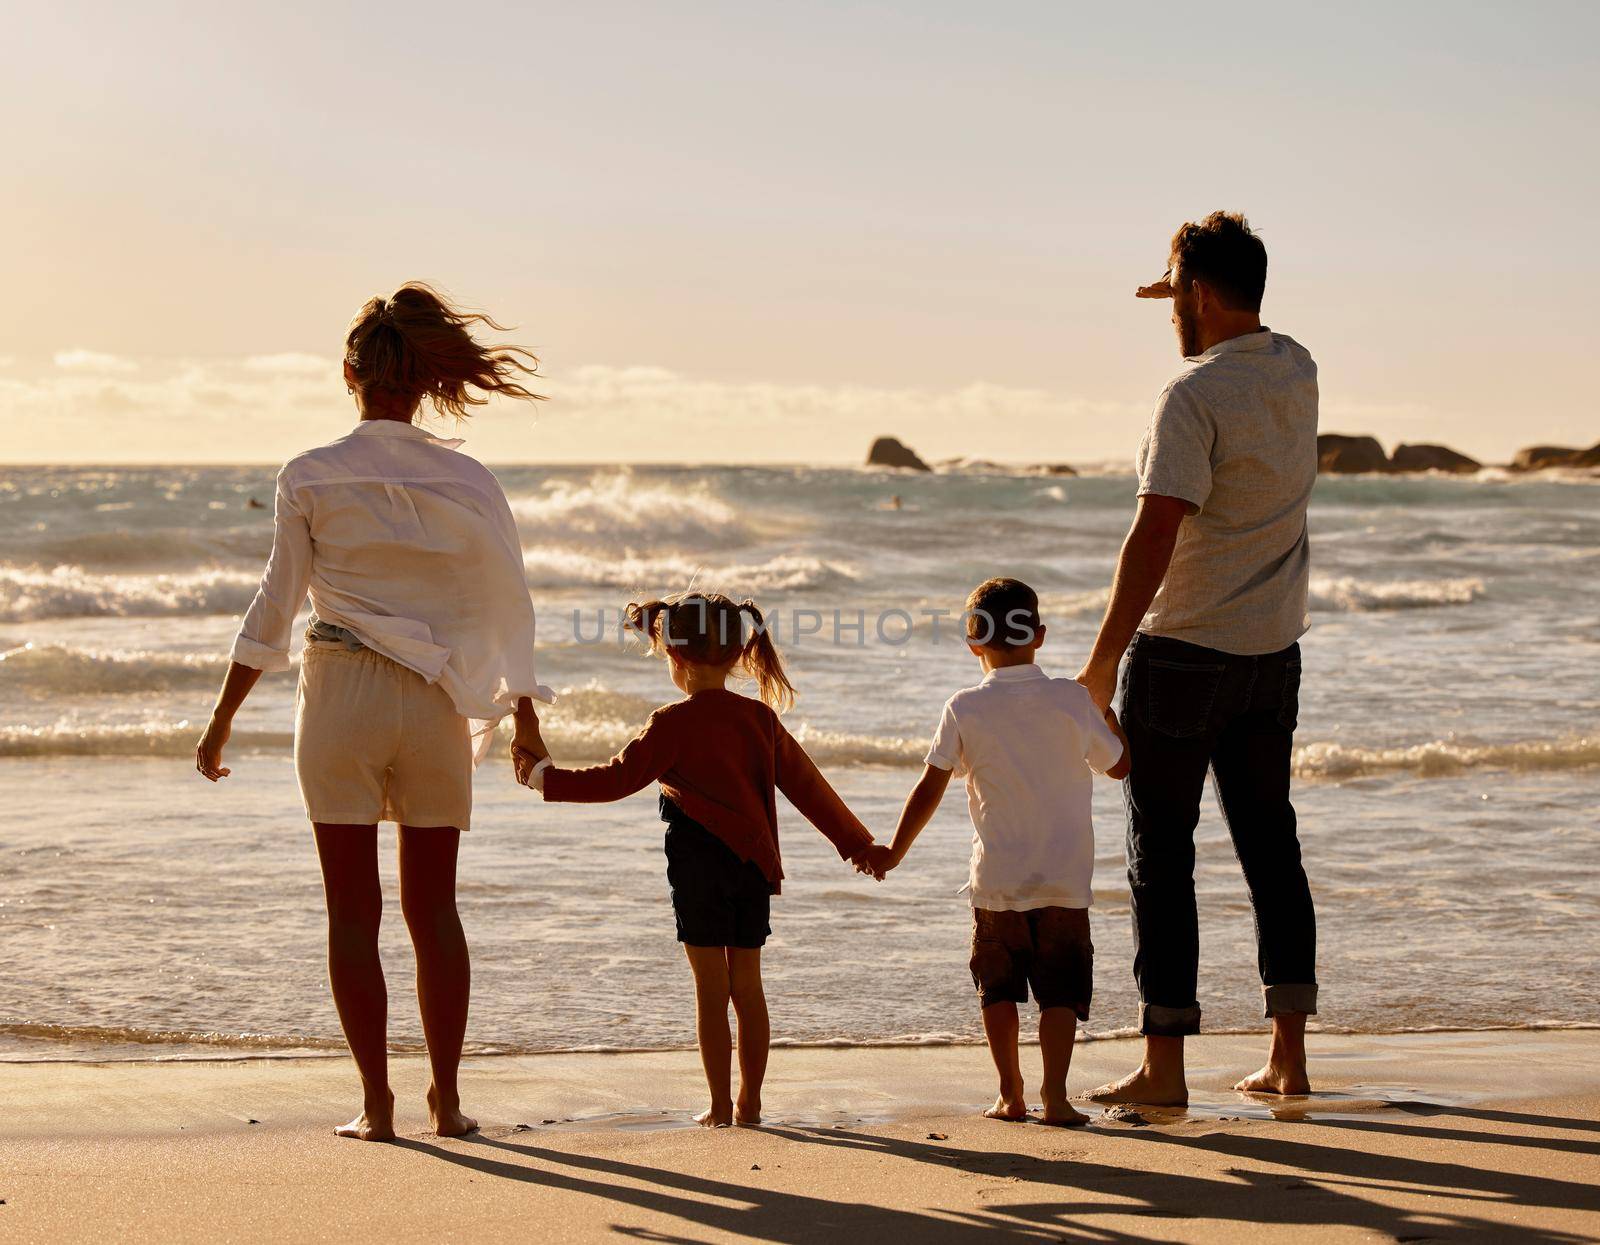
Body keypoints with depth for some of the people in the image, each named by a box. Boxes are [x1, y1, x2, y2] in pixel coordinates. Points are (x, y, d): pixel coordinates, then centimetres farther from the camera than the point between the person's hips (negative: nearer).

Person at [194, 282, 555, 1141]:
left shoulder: (311, 477, -5)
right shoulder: (466, 481, 0)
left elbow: (275, 609, -3)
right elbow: (508, 604, 5)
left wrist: (222, 720, 5)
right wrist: (525, 718, 17)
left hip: (341, 694, -2)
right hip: (435, 701, 2)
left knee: (353, 908, 4)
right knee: (434, 907, 11)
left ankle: (376, 1103, 3)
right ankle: (446, 1099, 12)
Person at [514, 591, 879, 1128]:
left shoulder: (674, 723, -9)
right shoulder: (760, 718, 7)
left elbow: (617, 779, -8)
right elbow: (808, 786, 12)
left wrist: (545, 777, 1)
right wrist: (856, 842, 19)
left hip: (699, 862, -5)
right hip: (753, 862, 5)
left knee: (711, 987, 0)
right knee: (746, 984, 11)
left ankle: (720, 1105, 1)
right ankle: (749, 1102, 15)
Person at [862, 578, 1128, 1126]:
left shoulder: (965, 710, -5)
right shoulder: (1073, 700, -4)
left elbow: (929, 790, -3)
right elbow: (1118, 765, 9)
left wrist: (894, 852, 9)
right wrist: (1106, 709, 25)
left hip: (997, 880, 0)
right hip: (1065, 881, 0)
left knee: (998, 987, 15)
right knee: (1061, 990, 1)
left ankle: (1011, 1094, 17)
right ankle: (1054, 1094, -11)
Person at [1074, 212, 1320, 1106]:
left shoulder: (1196, 394, -18)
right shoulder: (1297, 372, 5)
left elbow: (1155, 538, -23)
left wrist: (1103, 659, -19)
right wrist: (1195, 303, 20)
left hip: (1184, 649, -7)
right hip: (1276, 653, 7)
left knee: (1163, 854, 0)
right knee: (1271, 843, 13)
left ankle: (1165, 1067, 1)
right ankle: (1289, 1057, 13)